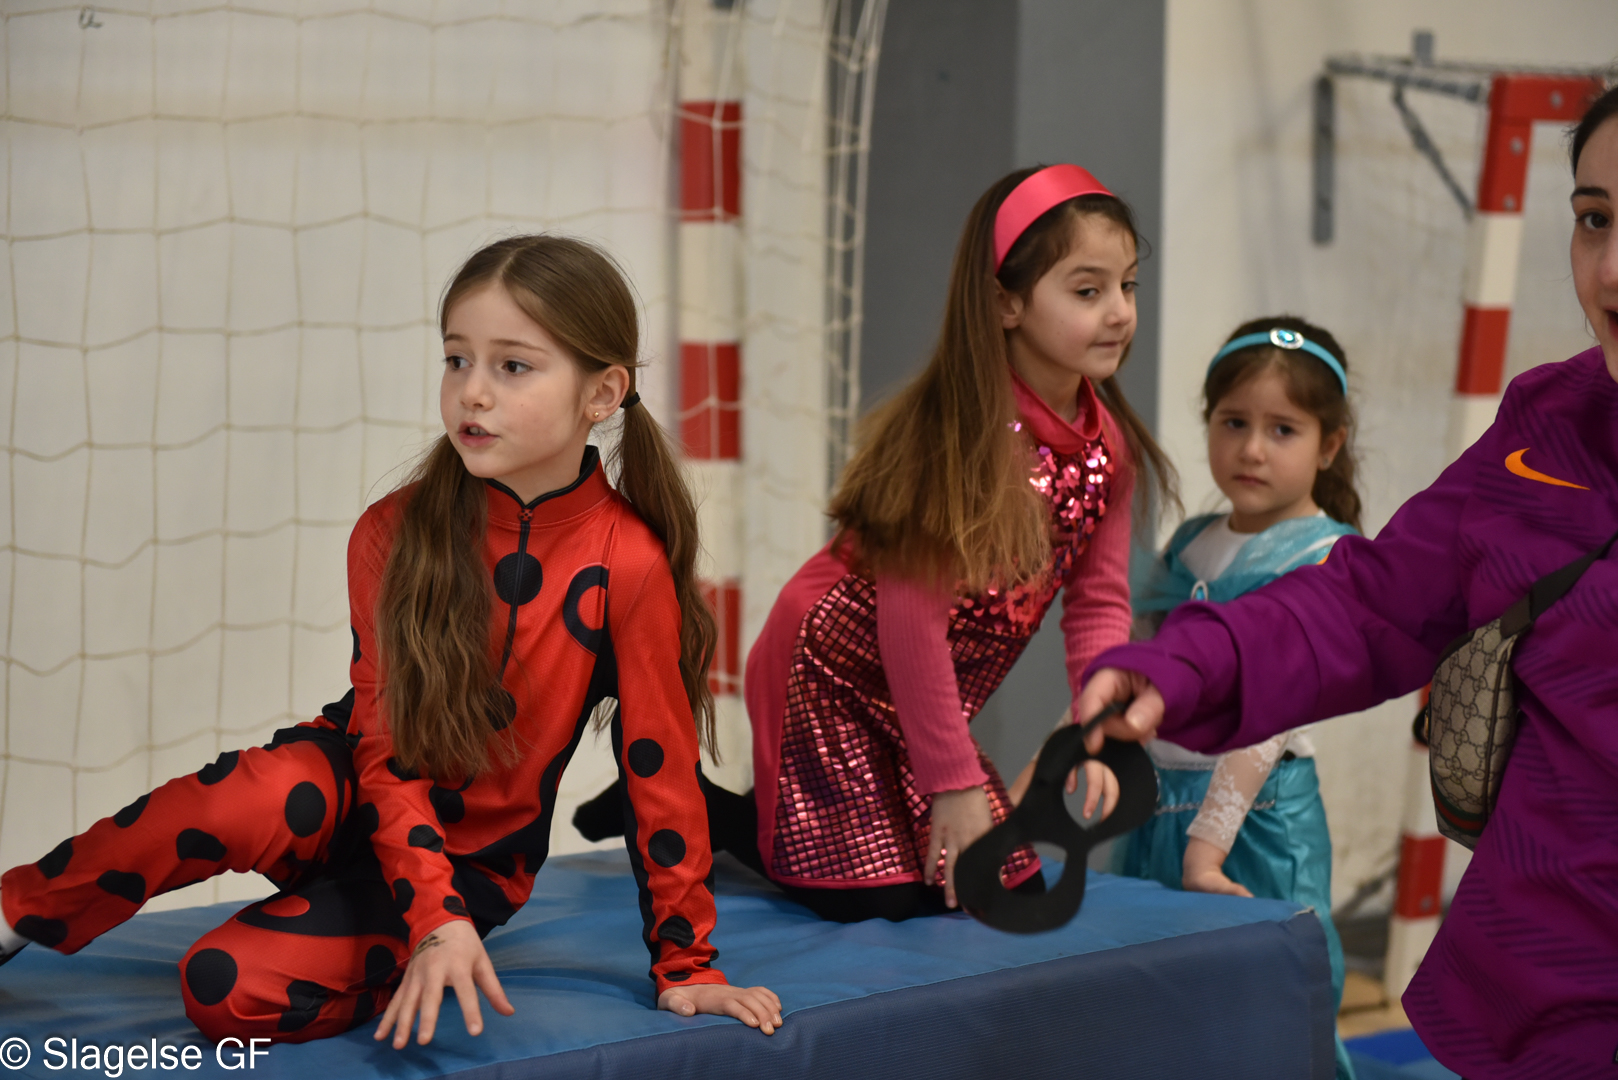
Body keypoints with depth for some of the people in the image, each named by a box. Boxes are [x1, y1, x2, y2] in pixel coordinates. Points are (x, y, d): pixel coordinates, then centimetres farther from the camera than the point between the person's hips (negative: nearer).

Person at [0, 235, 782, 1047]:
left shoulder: (629, 564, -19)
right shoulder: (395, 536, -11)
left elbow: (661, 771, -11)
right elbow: (386, 744, -12)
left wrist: (684, 966, -5)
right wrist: (435, 916, -26)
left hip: (474, 857, -2)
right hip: (361, 796, 3)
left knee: (235, 992, -27)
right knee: (256, 802, -35)